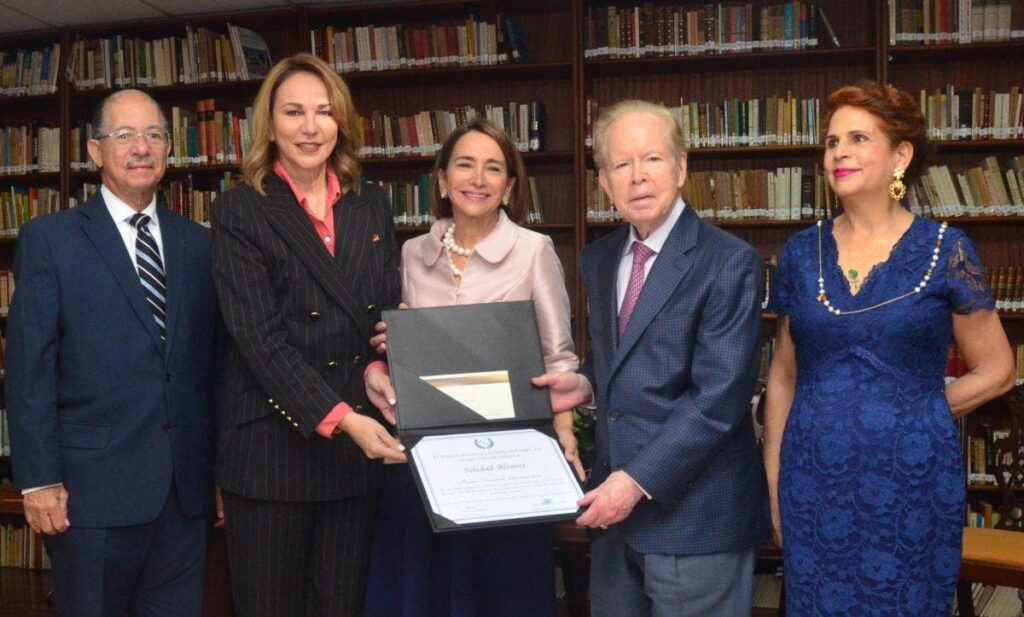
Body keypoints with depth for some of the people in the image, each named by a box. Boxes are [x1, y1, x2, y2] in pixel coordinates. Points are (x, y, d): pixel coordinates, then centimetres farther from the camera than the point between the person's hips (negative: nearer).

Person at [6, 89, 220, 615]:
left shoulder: (199, 244, 10)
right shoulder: (48, 240, -1)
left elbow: (212, 360, 10)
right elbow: (28, 369, -5)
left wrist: (222, 468, 9)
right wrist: (38, 479, -10)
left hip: (187, 485, 4)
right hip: (92, 486, -3)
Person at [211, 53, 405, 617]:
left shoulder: (372, 206, 10)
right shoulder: (241, 212, -4)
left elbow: (390, 310, 12)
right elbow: (259, 336, -12)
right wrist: (339, 417, -20)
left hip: (358, 442, 4)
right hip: (272, 442, -4)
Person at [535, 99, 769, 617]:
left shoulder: (729, 263, -13)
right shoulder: (598, 260, 8)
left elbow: (718, 399, -18)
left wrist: (637, 480, -20)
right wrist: (587, 384, 0)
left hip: (694, 511, -6)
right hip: (616, 501, 6)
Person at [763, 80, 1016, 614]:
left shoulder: (945, 251, -5)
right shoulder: (801, 253, 3)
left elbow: (995, 371, 3)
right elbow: (783, 376, 8)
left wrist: (913, 414, 1)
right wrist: (773, 486, 7)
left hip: (911, 480, -2)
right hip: (814, 482, 2)